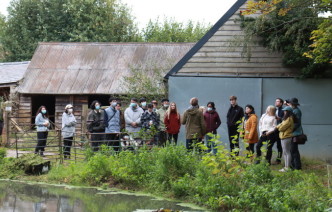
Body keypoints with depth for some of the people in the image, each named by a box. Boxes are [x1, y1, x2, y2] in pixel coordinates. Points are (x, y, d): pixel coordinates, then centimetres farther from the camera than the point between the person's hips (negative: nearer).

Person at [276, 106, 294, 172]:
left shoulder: (289, 119, -15)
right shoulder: (286, 118, 19)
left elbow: (282, 128, -17)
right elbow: (281, 126, 19)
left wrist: (278, 126, 2)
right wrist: (279, 126, -1)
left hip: (286, 137, -11)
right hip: (284, 137, 11)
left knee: (287, 152, -7)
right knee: (284, 153, 14)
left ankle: (288, 167, -6)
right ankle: (286, 167, 19)